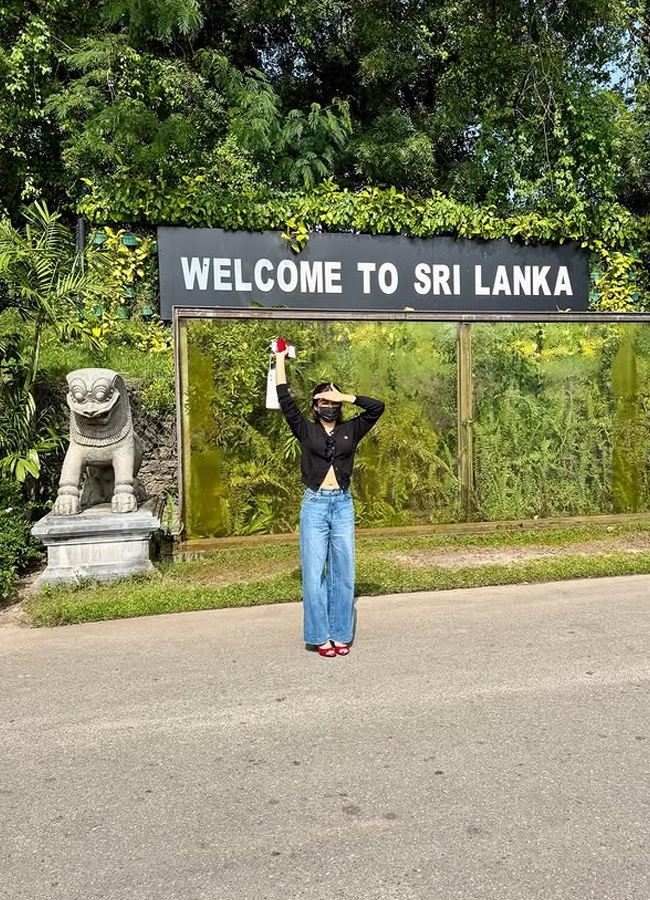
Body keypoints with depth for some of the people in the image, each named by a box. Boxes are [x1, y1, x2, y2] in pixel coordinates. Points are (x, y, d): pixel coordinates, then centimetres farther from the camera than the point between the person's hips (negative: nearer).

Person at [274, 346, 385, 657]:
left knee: (343, 572, 5)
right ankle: (320, 636, 9)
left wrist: (344, 396, -5)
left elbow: (377, 407, -2)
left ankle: (340, 634, 15)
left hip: (343, 505, 2)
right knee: (314, 572, -2)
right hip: (315, 505, -1)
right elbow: (285, 401, -2)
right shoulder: (306, 431, 5)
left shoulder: (350, 430, 8)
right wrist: (280, 360, 3)